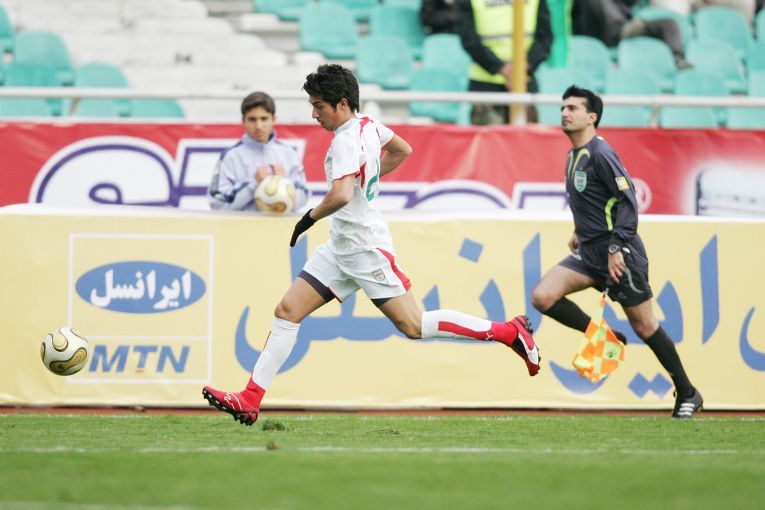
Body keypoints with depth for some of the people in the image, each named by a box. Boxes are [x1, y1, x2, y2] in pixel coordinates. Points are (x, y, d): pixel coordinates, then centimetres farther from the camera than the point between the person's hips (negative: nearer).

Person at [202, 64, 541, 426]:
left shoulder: (346, 140, -20)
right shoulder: (368, 124, 7)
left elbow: (341, 195, -35)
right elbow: (402, 150, 27)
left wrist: (309, 218, -19)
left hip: (366, 247, -10)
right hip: (341, 248, 10)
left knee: (414, 326, -7)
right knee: (287, 312, 2)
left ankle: (508, 331, 4)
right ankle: (250, 401, -1)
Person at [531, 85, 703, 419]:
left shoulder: (600, 153, -15)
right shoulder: (573, 156, 12)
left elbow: (628, 200, -20)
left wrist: (616, 247, -24)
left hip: (619, 254, -8)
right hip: (589, 252, 8)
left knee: (644, 327, 1)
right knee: (542, 297, -11)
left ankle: (687, 394, 14)